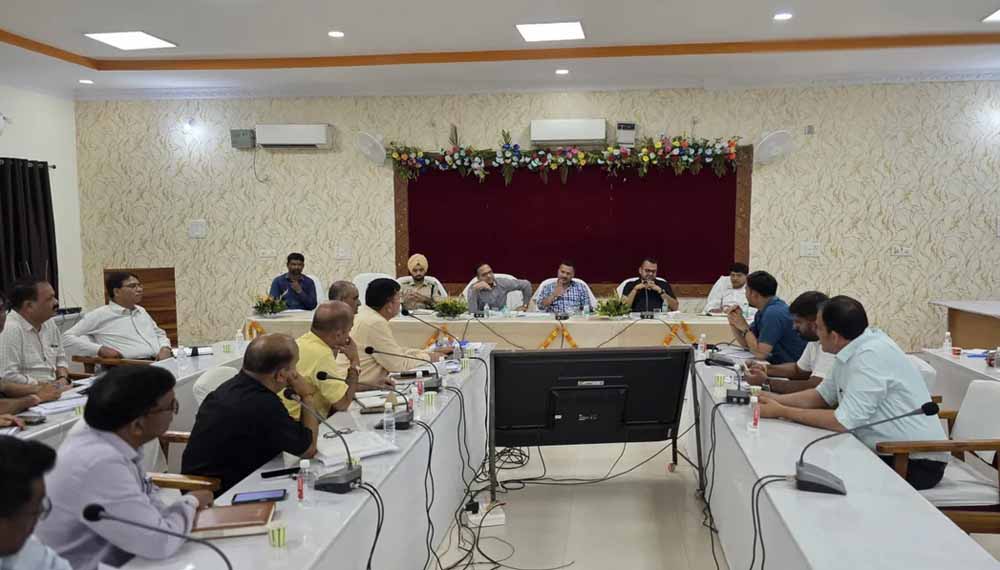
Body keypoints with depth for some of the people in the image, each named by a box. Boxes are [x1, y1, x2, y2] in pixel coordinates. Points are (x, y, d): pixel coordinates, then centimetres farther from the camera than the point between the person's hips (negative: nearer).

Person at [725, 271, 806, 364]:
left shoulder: (773, 313, -19)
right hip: (776, 363, 8)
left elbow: (760, 353, -21)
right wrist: (733, 322, 0)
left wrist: (744, 327, -12)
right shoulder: (764, 310, 8)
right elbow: (746, 344, 12)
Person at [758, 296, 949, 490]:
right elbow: (822, 395, 14)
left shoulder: (871, 356, -24)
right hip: (887, 452, 8)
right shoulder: (851, 350, 3)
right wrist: (774, 399, 2)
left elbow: (844, 422, -25)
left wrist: (781, 412, -18)